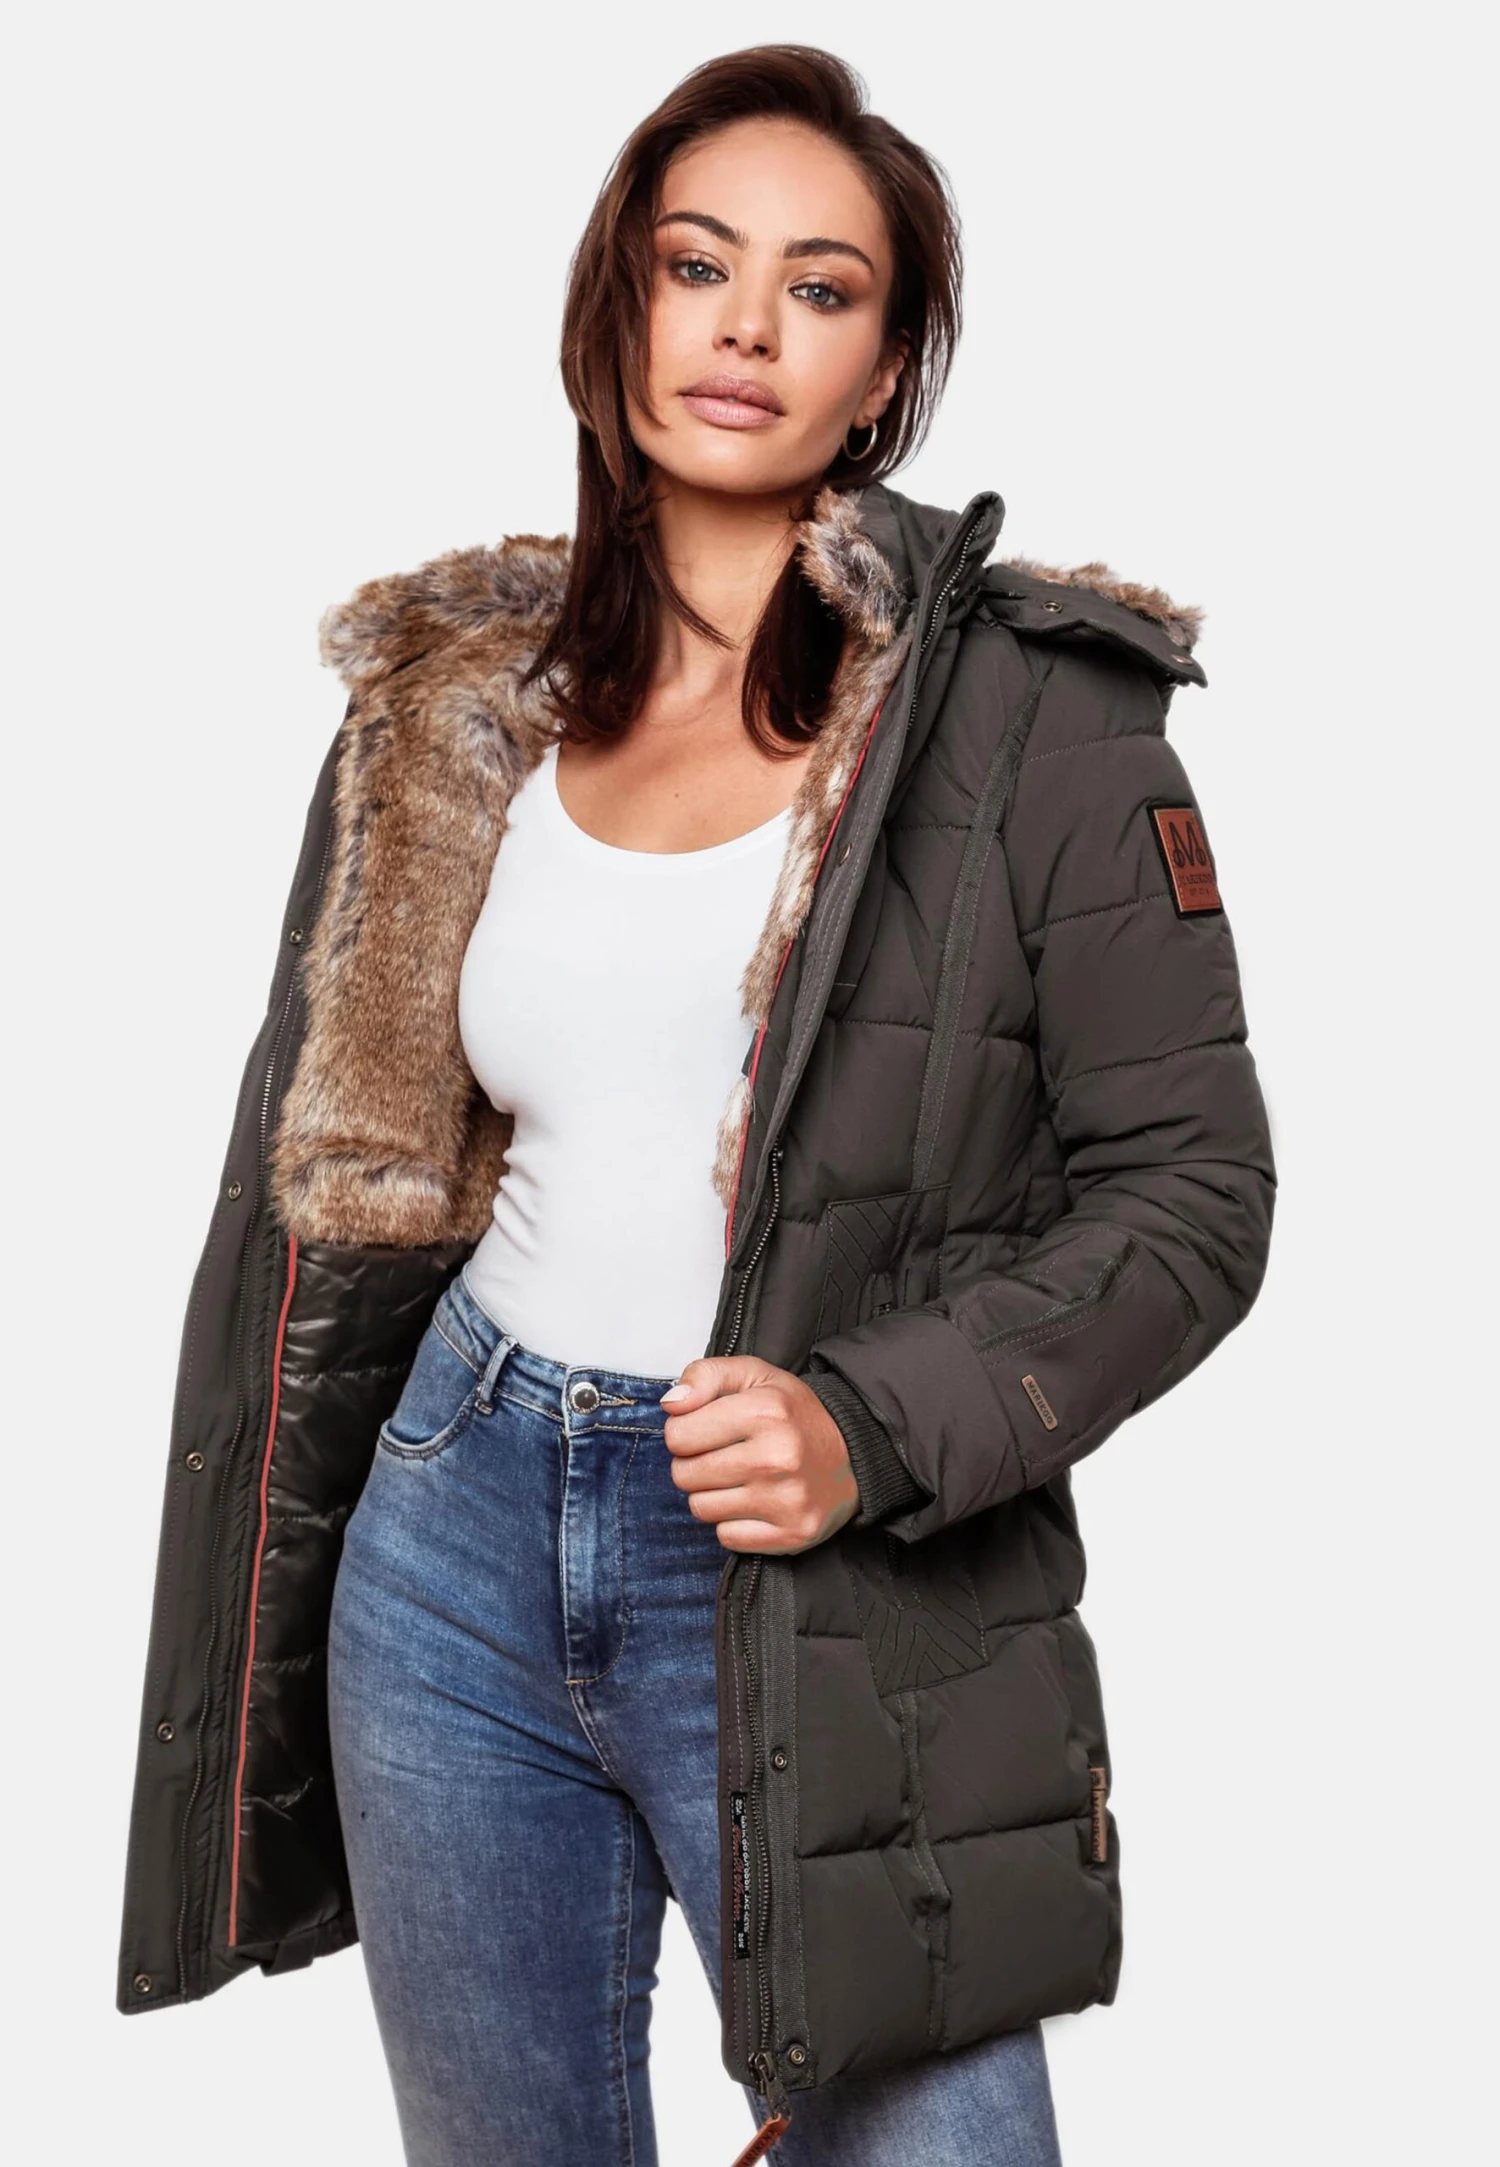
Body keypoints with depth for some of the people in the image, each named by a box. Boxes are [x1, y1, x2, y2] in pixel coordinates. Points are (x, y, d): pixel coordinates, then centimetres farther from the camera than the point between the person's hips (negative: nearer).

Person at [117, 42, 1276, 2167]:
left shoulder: (1032, 712, -7)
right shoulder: (453, 706, 6)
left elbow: (1189, 1192, -6)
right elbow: (325, 1183, 13)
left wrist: (872, 1430, -21)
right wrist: (257, 1647, 14)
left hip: (839, 1593, -4)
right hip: (457, 1543, 4)